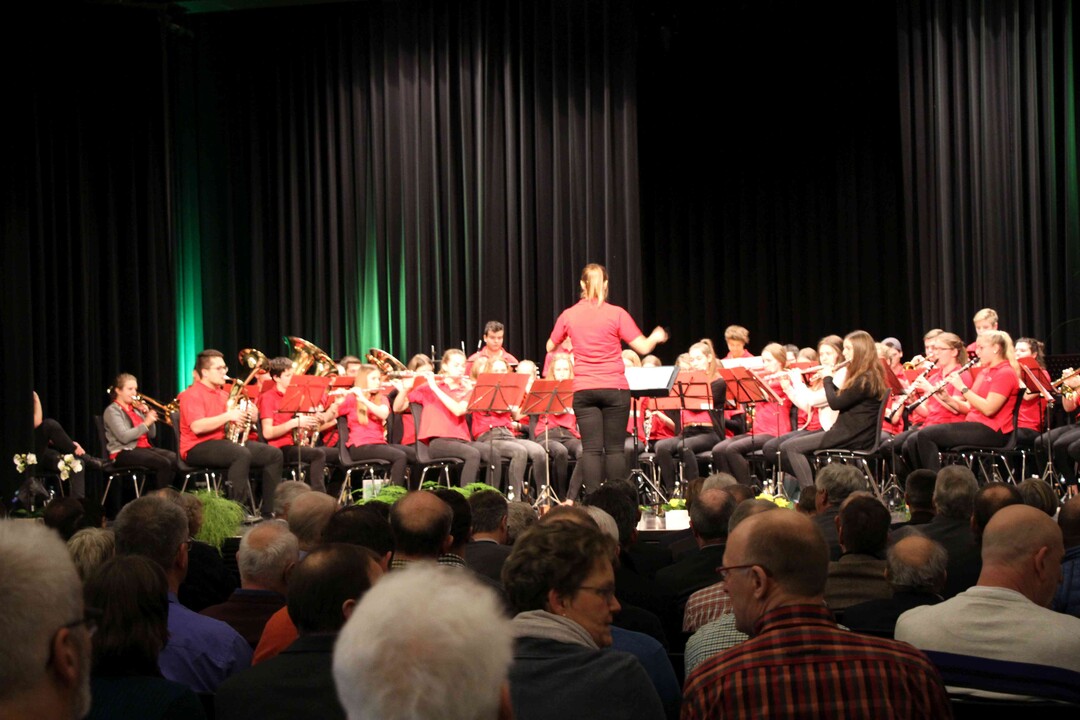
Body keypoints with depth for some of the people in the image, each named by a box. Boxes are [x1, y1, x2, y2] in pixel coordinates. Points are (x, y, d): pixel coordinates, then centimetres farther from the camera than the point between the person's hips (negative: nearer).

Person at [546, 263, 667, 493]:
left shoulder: (569, 315, 2)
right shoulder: (617, 314, -4)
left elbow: (550, 347, 16)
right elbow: (643, 347, -6)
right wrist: (656, 337, 15)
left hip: (584, 390, 1)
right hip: (614, 388, -1)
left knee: (591, 449, 0)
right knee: (615, 448, 4)